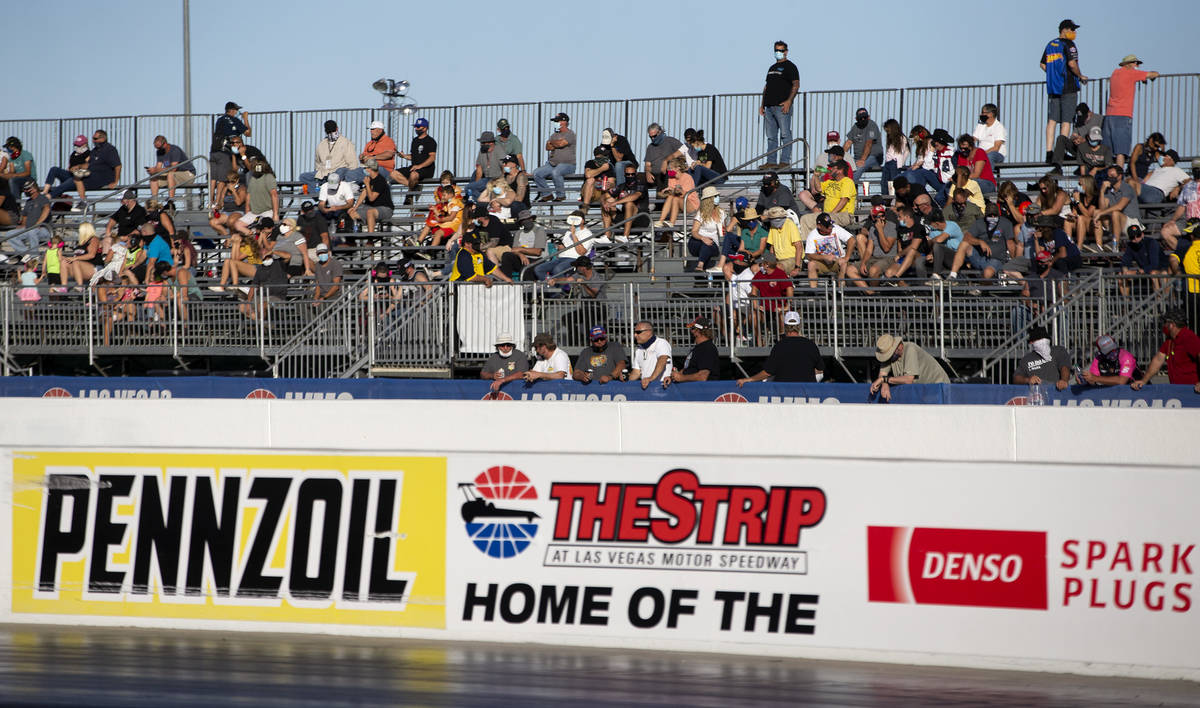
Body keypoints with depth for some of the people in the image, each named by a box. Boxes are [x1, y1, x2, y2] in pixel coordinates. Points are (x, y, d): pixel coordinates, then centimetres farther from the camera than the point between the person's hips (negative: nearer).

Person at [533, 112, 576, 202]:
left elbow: (561, 143, -19)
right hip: (552, 164, 7)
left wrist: (552, 142, 0)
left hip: (567, 164, -7)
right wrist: (556, 145, -10)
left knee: (556, 172, -38)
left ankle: (561, 195, -19)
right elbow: (548, 147, 6)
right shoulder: (555, 135, 19)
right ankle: (546, 194, 0)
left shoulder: (570, 134, -3)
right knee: (536, 173, -10)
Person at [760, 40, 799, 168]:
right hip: (769, 106, 8)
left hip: (782, 106, -8)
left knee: (785, 135, -10)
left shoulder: (789, 67, 0)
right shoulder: (772, 68, 23)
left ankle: (785, 161, -12)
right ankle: (771, 161, 8)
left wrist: (789, 101, -21)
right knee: (771, 136, 7)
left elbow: (796, 85, -10)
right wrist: (762, 105, 18)